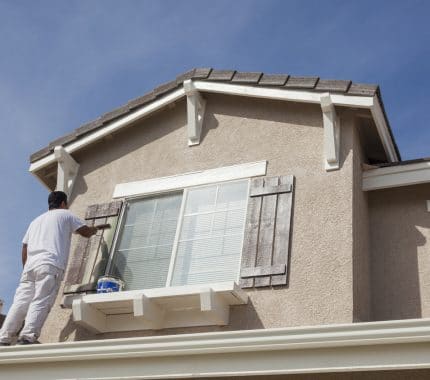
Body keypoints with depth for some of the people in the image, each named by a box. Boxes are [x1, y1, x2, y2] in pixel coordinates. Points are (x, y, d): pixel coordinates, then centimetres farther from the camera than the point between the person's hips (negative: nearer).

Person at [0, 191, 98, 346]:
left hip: (30, 265, 6)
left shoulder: (36, 221, 33)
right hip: (50, 265, -6)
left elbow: (24, 249, 26)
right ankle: (28, 337, -29)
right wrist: (94, 229, 39)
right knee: (41, 302, -15)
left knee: (20, 302, -2)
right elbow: (86, 232, 18)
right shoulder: (65, 214, 17)